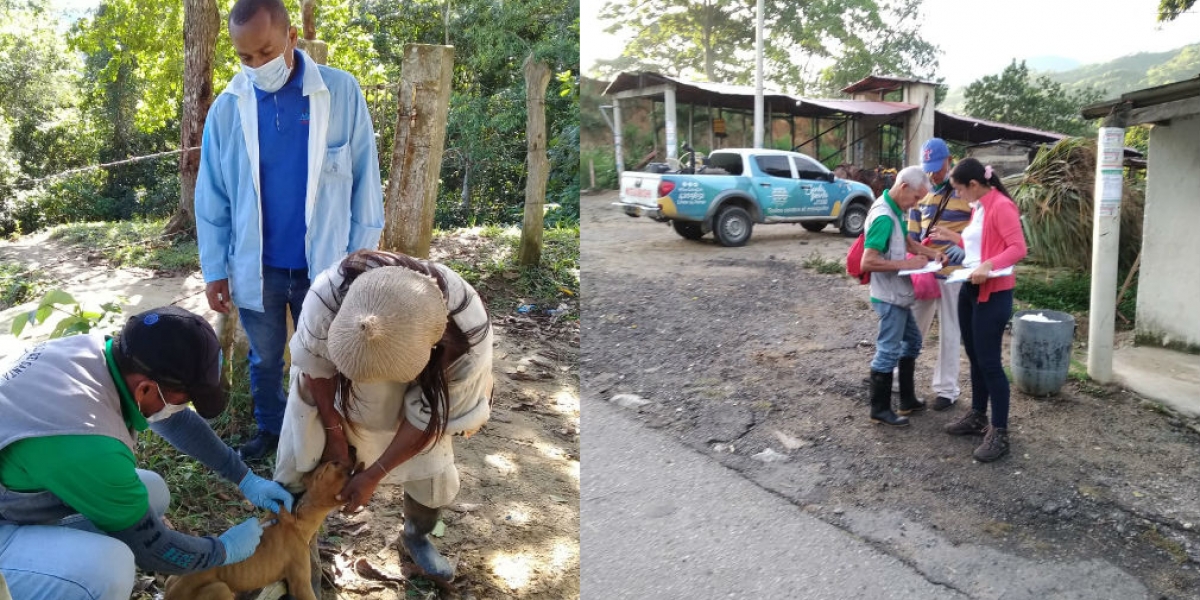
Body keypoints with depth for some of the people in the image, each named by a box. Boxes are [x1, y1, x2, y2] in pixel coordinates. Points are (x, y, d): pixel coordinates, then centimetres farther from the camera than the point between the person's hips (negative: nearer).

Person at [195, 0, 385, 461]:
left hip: (325, 264, -1)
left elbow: (364, 181, -6)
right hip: (255, 266, 2)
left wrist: (363, 258, -6)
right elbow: (211, 197, 2)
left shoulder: (341, 92, -10)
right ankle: (269, 429, 42)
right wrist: (214, 269, 2)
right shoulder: (227, 109, -4)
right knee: (264, 360, 19)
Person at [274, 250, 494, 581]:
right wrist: (334, 433, -11)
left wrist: (374, 475, -17)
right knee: (298, 468, 2)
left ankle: (415, 537, 37)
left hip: (413, 395, 0)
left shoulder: (468, 331, -40)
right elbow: (314, 365, -19)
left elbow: (429, 415, -24)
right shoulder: (328, 294, -41)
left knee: (437, 477, 5)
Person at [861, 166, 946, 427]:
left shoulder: (895, 210, 6)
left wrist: (931, 253, 5)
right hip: (889, 296, -11)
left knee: (912, 342, 21)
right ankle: (880, 410, 11)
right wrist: (907, 264, -26)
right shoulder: (884, 217, -24)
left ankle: (907, 400, 32)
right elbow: (868, 262, -30)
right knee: (888, 351, -1)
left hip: (898, 294, 11)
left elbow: (906, 240, 22)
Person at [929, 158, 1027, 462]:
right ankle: (977, 416, 29)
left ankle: (999, 433, 2)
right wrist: (953, 237, 13)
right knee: (974, 357, 16)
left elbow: (1018, 248, -22)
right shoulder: (978, 207, 12)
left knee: (989, 362, -6)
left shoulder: (1001, 206, -15)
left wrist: (988, 266, -34)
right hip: (970, 289, 9)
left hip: (993, 293, -9)